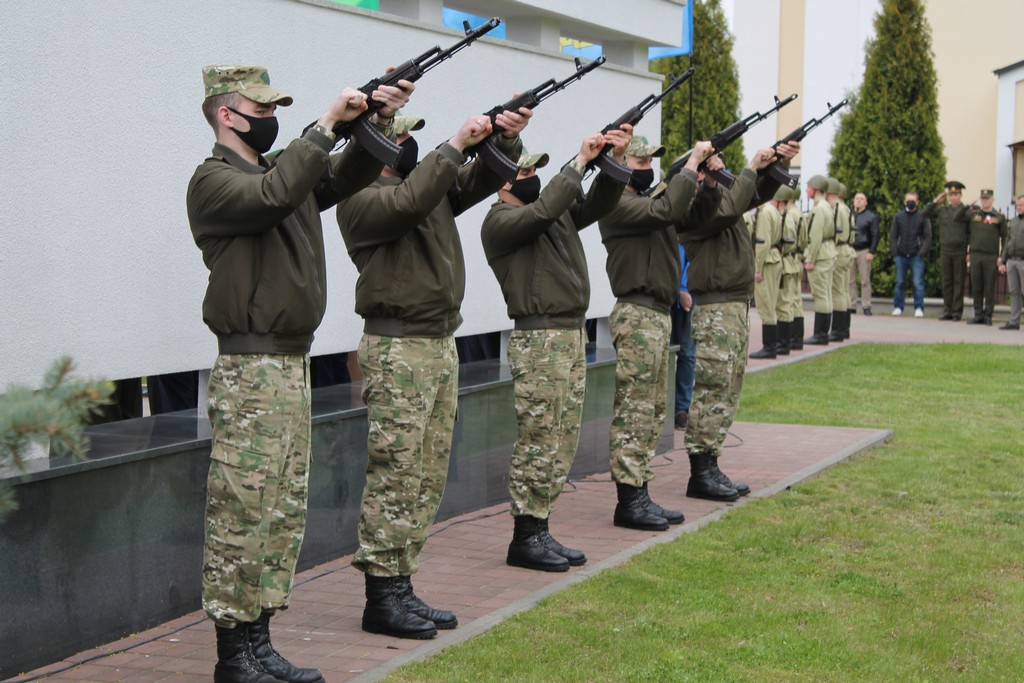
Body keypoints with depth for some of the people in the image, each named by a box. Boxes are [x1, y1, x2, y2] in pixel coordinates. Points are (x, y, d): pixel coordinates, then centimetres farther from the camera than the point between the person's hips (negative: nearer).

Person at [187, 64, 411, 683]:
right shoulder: (214, 181, -8)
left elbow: (349, 175, 14)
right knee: (243, 511, -7)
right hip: (250, 369, -9)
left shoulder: (285, 169, 18)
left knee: (285, 511, 10)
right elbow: (274, 197, -26)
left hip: (294, 363, 9)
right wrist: (326, 125, -22)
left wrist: (378, 122, -2)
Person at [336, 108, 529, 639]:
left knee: (429, 479, 10)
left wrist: (505, 141, -6)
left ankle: (402, 587, 16)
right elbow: (408, 202, -27)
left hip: (442, 344, 9)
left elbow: (484, 179, 14)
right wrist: (455, 145, -24)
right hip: (397, 349, -9)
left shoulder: (433, 182, 17)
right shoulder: (361, 198, -9)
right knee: (395, 475, -8)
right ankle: (381, 598, -3)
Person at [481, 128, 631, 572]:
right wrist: (580, 161, -19)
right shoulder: (500, 222, -9)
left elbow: (597, 204, 12)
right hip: (538, 341, -9)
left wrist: (615, 161, -3)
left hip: (573, 336, 9)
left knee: (563, 444, 10)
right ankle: (525, 539, 0)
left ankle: (540, 531, 16)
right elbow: (544, 209, -25)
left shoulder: (557, 214, 17)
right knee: (538, 442, -7)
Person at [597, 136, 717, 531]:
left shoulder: (645, 200, 19)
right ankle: (628, 502, -5)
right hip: (637, 316, -10)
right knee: (633, 411, -8)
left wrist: (702, 172, 10)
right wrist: (691, 164, -19)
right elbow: (667, 210, -27)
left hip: (658, 316, 10)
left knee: (654, 412, 12)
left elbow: (687, 213, 20)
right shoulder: (618, 205, -13)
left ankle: (640, 495, 17)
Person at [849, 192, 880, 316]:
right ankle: (851, 305, 8)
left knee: (865, 280, -3)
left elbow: (875, 235, -1)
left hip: (863, 251, -3)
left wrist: (871, 252, -10)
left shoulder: (871, 216, 3)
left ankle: (866, 306, 0)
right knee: (850, 280, 3)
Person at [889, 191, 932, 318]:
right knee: (900, 282, 7)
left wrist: (922, 253, -9)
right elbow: (892, 236, 9)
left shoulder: (923, 217, 4)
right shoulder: (898, 217, 10)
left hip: (916, 256, -2)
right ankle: (898, 307, 14)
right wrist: (895, 253, -1)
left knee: (918, 283, -7)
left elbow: (928, 237, 1)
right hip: (901, 255, 2)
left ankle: (919, 308, -4)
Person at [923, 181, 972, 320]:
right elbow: (924, 213, 8)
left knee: (958, 283, 0)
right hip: (945, 251, 3)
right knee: (947, 282, 6)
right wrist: (935, 201, 1)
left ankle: (957, 312, 3)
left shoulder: (966, 211, -1)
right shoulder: (942, 210, 9)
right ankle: (947, 311, 11)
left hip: (960, 252, -3)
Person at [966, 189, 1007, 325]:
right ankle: (978, 315, 11)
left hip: (992, 258, -2)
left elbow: (1004, 237, 3)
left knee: (990, 288, 1)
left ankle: (988, 316, 7)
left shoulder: (999, 217, 3)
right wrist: (967, 252, 8)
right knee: (976, 287, 5)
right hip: (975, 256, 3)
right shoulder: (973, 214, 9)